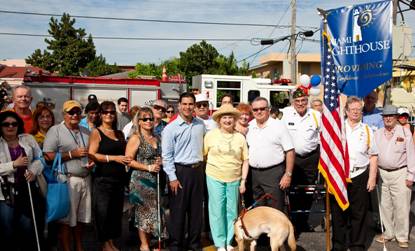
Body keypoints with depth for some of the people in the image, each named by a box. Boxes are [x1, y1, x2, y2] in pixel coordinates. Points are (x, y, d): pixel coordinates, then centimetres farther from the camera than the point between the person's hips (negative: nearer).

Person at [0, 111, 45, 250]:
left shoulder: (28, 139, 6)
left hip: (27, 189, 2)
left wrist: (34, 171, -7)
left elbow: (39, 158, 9)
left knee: (28, 228, 7)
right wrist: (14, 164, -18)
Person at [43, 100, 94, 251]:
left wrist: (93, 161, 3)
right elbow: (48, 156, -12)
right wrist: (72, 154, -14)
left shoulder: (86, 132, 15)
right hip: (68, 180, -6)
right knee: (67, 219, -1)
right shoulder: (55, 131, -5)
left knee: (81, 217, 12)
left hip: (85, 179, 6)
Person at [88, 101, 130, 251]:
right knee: (103, 211, -1)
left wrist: (127, 160, 6)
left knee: (116, 211, 9)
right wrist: (113, 158, -16)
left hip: (119, 178, 6)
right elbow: (92, 155, -12)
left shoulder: (120, 134, 16)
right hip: (103, 178, -6)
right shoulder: (96, 132, -1)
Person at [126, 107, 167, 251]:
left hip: (155, 179, 6)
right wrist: (148, 167, -16)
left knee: (153, 212, 8)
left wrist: (160, 162, 1)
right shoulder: (135, 138, -6)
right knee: (143, 212, 1)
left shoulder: (157, 138, 11)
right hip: (141, 180, -6)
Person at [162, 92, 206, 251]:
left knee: (196, 209, 12)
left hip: (197, 170, 5)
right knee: (178, 210, 2)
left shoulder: (200, 124, 6)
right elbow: (167, 155, -9)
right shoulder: (171, 128, -7)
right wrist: (172, 178, -13)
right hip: (180, 171, -4)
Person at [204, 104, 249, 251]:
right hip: (215, 178, -2)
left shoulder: (240, 137, 3)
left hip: (234, 179, 2)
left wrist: (243, 181, 2)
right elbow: (203, 154, 4)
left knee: (232, 211, 10)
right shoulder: (210, 135, -2)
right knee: (217, 211, 2)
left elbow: (245, 161, 6)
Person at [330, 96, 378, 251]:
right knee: (338, 213, 6)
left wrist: (372, 178, -1)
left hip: (359, 176, 0)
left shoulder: (367, 130, 8)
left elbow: (373, 156, 7)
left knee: (359, 214, 6)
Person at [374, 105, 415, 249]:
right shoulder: (377, 134, 8)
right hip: (382, 173, 4)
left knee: (401, 207, -1)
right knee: (385, 206, 10)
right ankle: (389, 233, 24)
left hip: (400, 174, -3)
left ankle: (402, 237, 12)